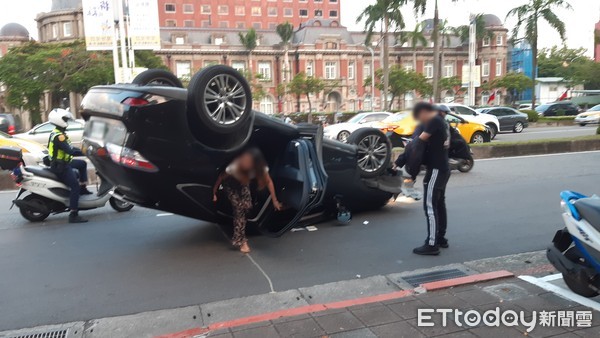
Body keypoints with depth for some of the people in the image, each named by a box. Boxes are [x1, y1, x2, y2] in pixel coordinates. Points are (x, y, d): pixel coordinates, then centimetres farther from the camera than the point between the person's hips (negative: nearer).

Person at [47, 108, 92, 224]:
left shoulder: (58, 133, 12)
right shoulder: (59, 136, -21)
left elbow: (69, 147, 16)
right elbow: (70, 151, -29)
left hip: (62, 162, 11)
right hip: (60, 166, -11)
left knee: (82, 164, 25)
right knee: (75, 186, -17)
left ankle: (83, 188, 23)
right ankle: (73, 215, -20)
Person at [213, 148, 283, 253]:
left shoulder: (260, 168, -32)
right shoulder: (235, 166, -41)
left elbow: (269, 182, -17)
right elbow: (221, 177, -25)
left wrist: (274, 200, -13)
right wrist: (214, 192, -20)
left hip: (243, 184, 3)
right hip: (230, 184, -3)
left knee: (247, 206, -12)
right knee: (239, 207, -17)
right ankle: (240, 241, -9)